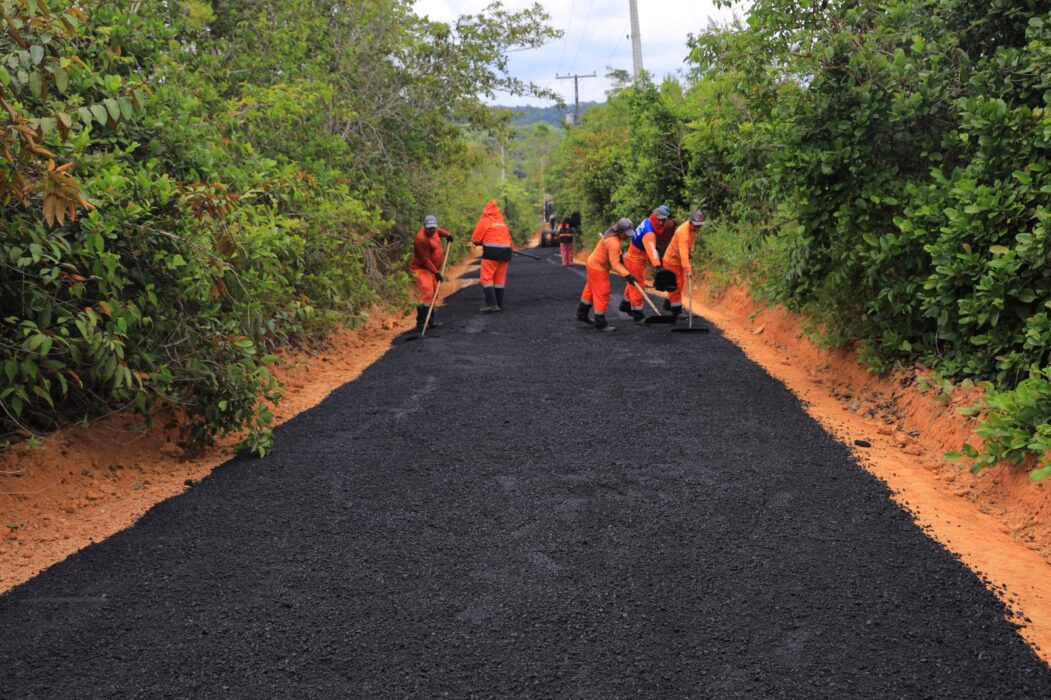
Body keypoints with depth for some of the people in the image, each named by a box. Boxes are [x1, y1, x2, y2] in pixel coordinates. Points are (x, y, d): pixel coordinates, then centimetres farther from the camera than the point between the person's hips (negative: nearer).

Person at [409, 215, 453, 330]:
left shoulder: (434, 231, 3)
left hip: (432, 269, 10)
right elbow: (425, 259, -24)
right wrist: (436, 272, -23)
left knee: (432, 295, 13)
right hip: (422, 269, -10)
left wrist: (447, 234, 15)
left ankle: (430, 321, 22)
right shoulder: (421, 239, -25)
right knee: (426, 294, -20)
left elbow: (438, 231, 32)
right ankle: (421, 322, -20)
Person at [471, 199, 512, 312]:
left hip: (491, 252, -6)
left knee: (487, 278, -4)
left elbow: (475, 240, -1)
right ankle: (499, 304, 14)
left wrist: (484, 242, 17)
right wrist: (511, 250, 25)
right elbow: (509, 238, 16)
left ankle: (491, 304, -16)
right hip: (505, 251, 6)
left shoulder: (484, 221, -1)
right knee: (500, 279, 12)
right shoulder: (502, 222, 16)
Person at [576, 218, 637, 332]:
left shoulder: (613, 232, -3)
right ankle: (600, 323, 3)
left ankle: (582, 314, 40)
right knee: (602, 294, -4)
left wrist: (619, 255, 21)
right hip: (598, 268, -10)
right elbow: (615, 264, -36)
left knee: (591, 290, 23)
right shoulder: (613, 243, -32)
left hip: (593, 262, 10)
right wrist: (627, 275, -42)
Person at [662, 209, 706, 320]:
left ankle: (669, 304, 35)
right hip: (672, 260, -9)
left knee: (680, 284, 19)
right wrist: (688, 270, -49)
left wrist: (691, 251, -1)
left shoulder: (693, 228, -6)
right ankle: (676, 311, 1)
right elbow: (683, 253, -43)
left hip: (680, 261, 9)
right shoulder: (683, 232, -34)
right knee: (675, 286, -5)